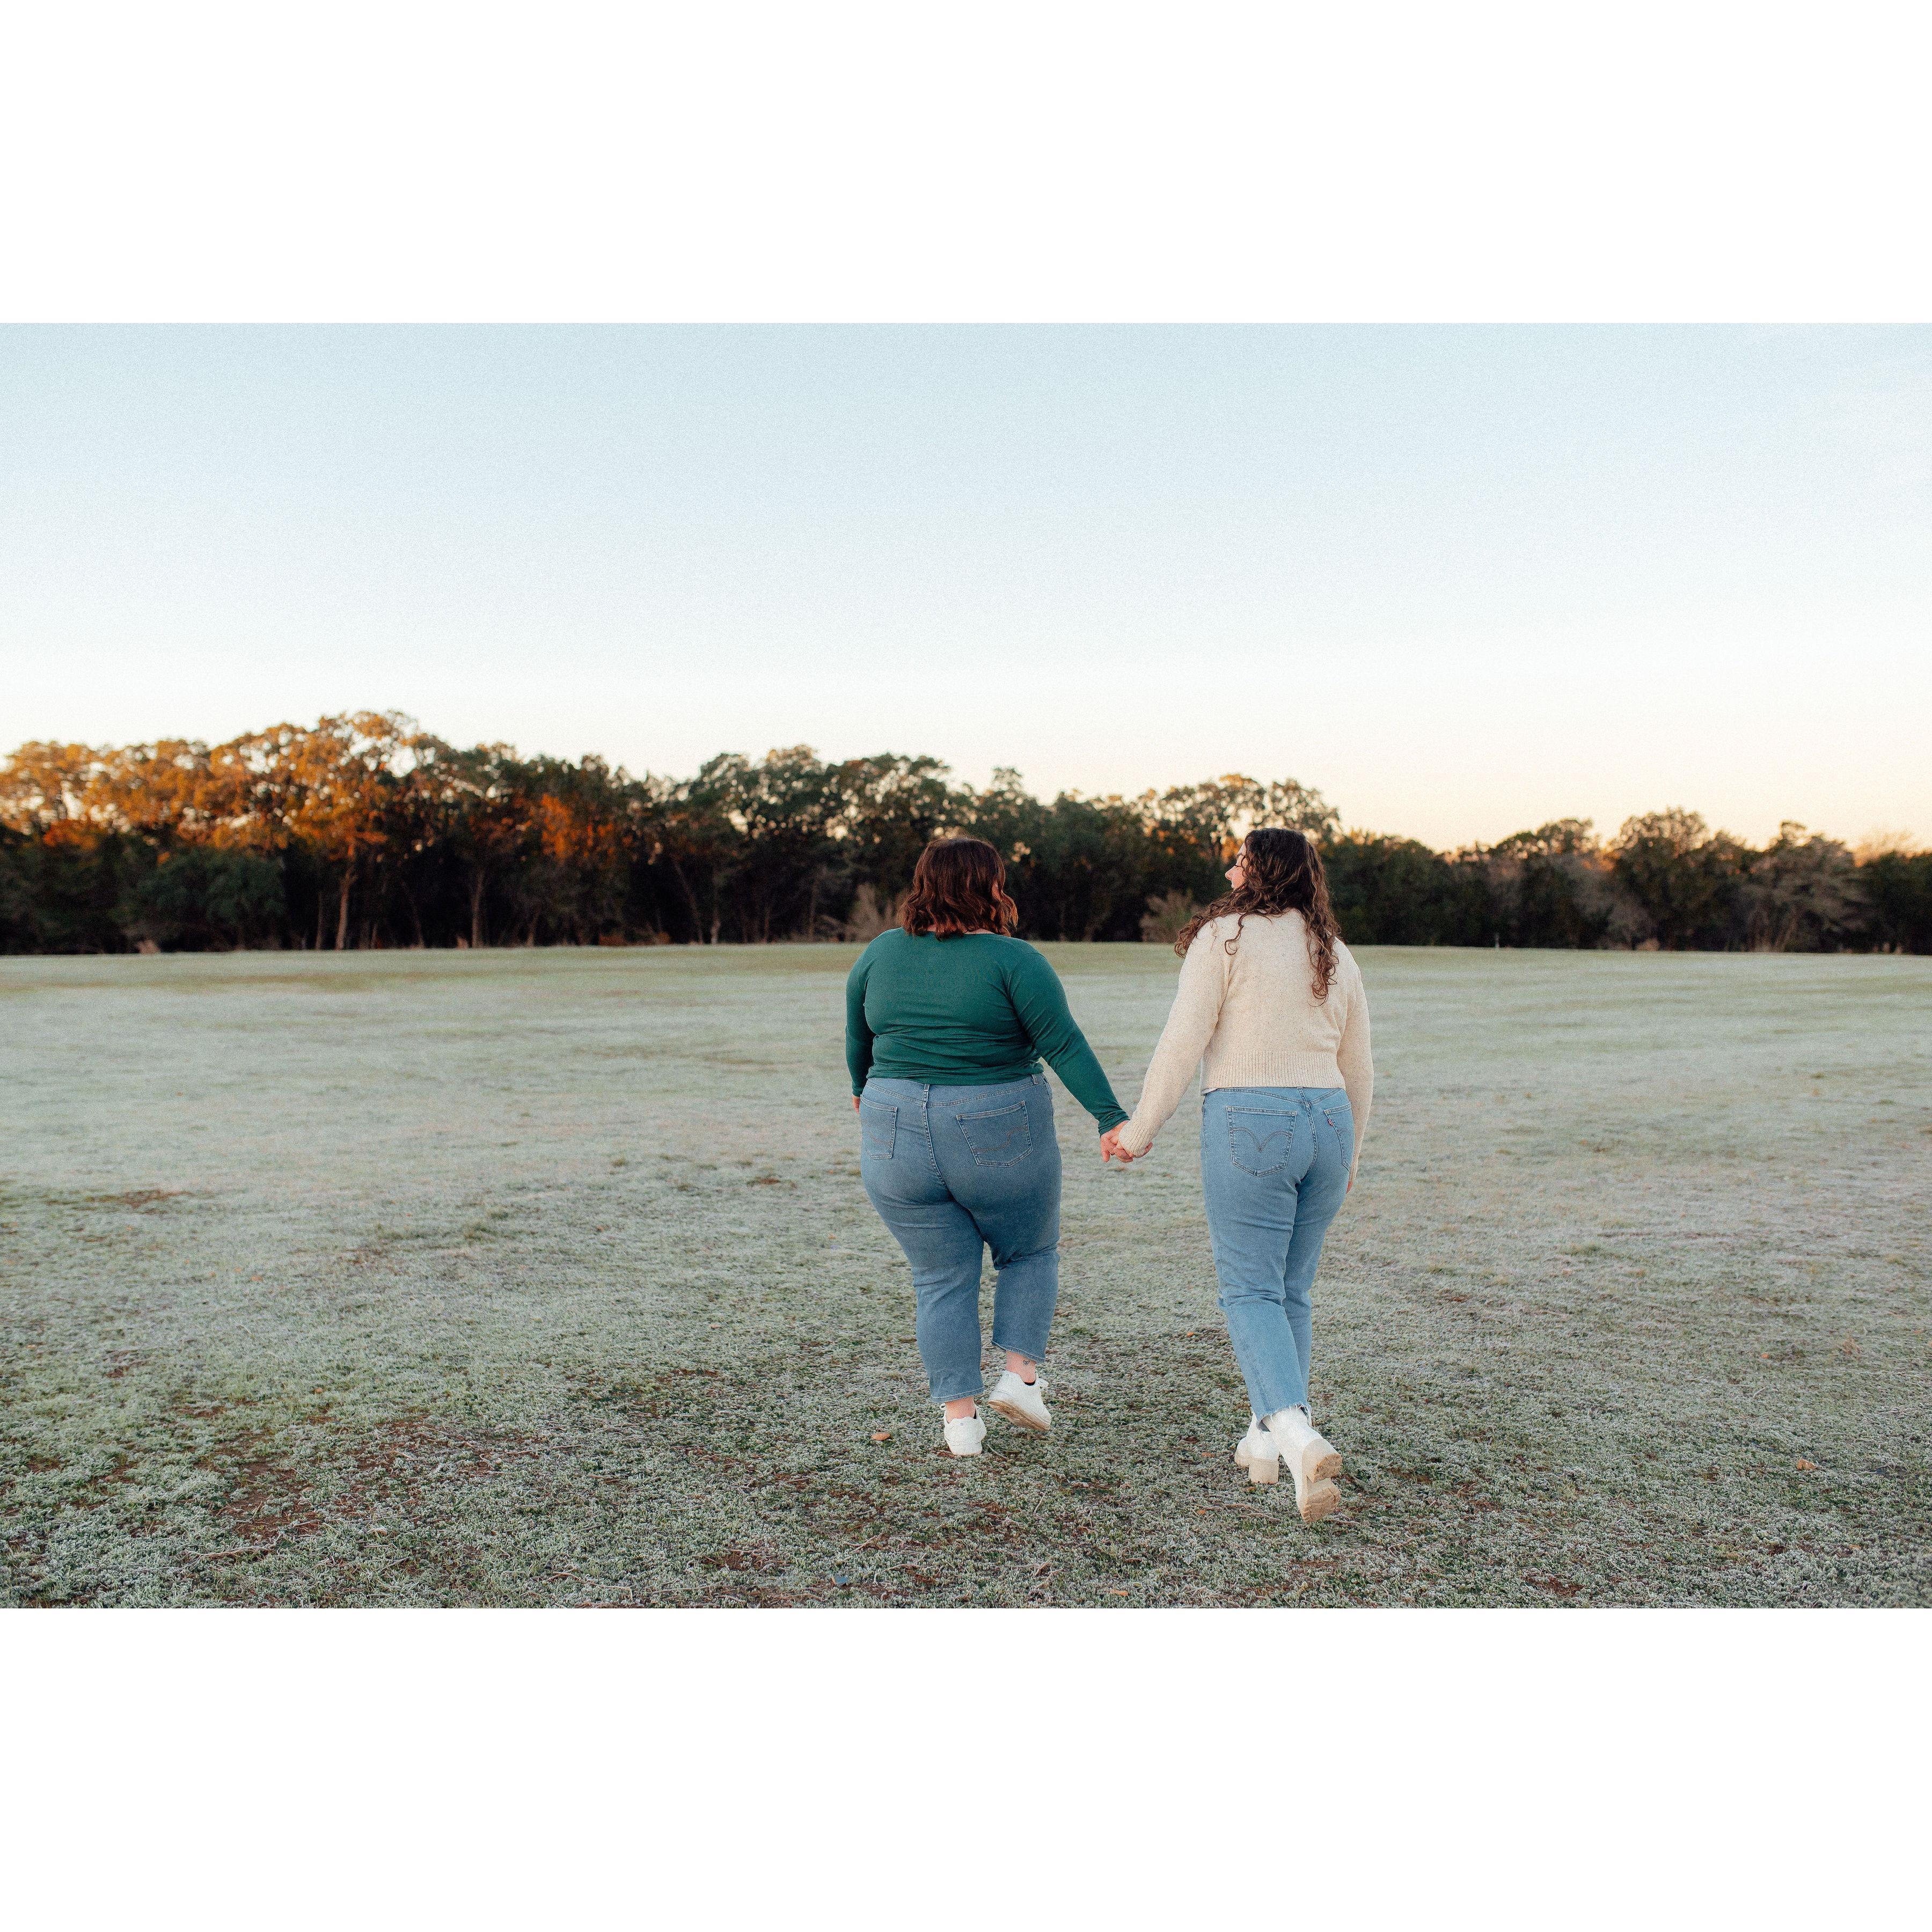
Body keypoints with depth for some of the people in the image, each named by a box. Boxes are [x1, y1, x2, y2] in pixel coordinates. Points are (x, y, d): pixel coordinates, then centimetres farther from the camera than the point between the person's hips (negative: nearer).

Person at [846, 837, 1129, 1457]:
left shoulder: (881, 953, 4)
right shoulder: (1013, 960, -9)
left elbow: (857, 1038, 15)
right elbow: (1064, 1044, -15)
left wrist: (864, 1090, 31)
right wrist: (1111, 1118, -15)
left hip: (900, 1140, 3)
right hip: (1000, 1141, -3)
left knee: (942, 1280, 12)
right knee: (1029, 1255, 20)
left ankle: (959, 1415, 9)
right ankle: (1020, 1375, 9)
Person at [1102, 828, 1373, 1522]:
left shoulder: (1224, 937, -4)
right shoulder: (1337, 956, 14)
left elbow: (1183, 1043, -10)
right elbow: (1358, 1070, 19)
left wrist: (1140, 1128, -1)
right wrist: (1349, 1152, 31)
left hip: (1249, 1125, -6)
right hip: (1326, 1122, 6)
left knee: (1251, 1289, 0)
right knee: (1292, 1289, 16)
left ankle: (1298, 1433, -17)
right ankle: (1266, 1436, 25)